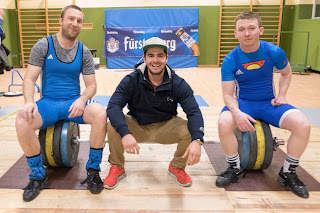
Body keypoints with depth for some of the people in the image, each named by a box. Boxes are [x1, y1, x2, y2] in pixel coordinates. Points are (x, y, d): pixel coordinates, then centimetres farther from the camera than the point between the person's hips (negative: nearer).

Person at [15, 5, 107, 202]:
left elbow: (91, 85, 1)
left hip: (74, 102, 1)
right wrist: (29, 102, -26)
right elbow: (30, 79, -6)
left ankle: (93, 170, -11)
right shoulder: (43, 45, -1)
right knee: (22, 121, -32)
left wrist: (82, 100, -22)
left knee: (101, 114, -31)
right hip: (48, 102, 0)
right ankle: (38, 176, -9)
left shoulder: (84, 52, 3)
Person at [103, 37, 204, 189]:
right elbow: (113, 105, -26)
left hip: (166, 127, 1)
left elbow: (194, 112, -21)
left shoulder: (178, 84, -13)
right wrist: (125, 133, -45)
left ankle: (177, 167, 6)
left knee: (191, 130, -27)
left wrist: (197, 140, -41)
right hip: (137, 126, 0)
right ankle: (117, 168, 1)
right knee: (113, 126, -29)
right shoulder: (131, 80, -15)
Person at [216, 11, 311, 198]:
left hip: (269, 102, 2)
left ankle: (288, 173, 0)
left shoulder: (274, 52, -10)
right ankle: (235, 169, -7)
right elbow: (228, 94, -14)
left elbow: (286, 73, 12)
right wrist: (237, 112, -34)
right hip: (243, 102, -1)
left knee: (303, 125, -24)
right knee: (224, 124, -34)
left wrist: (281, 95, -3)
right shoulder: (230, 60, -14)